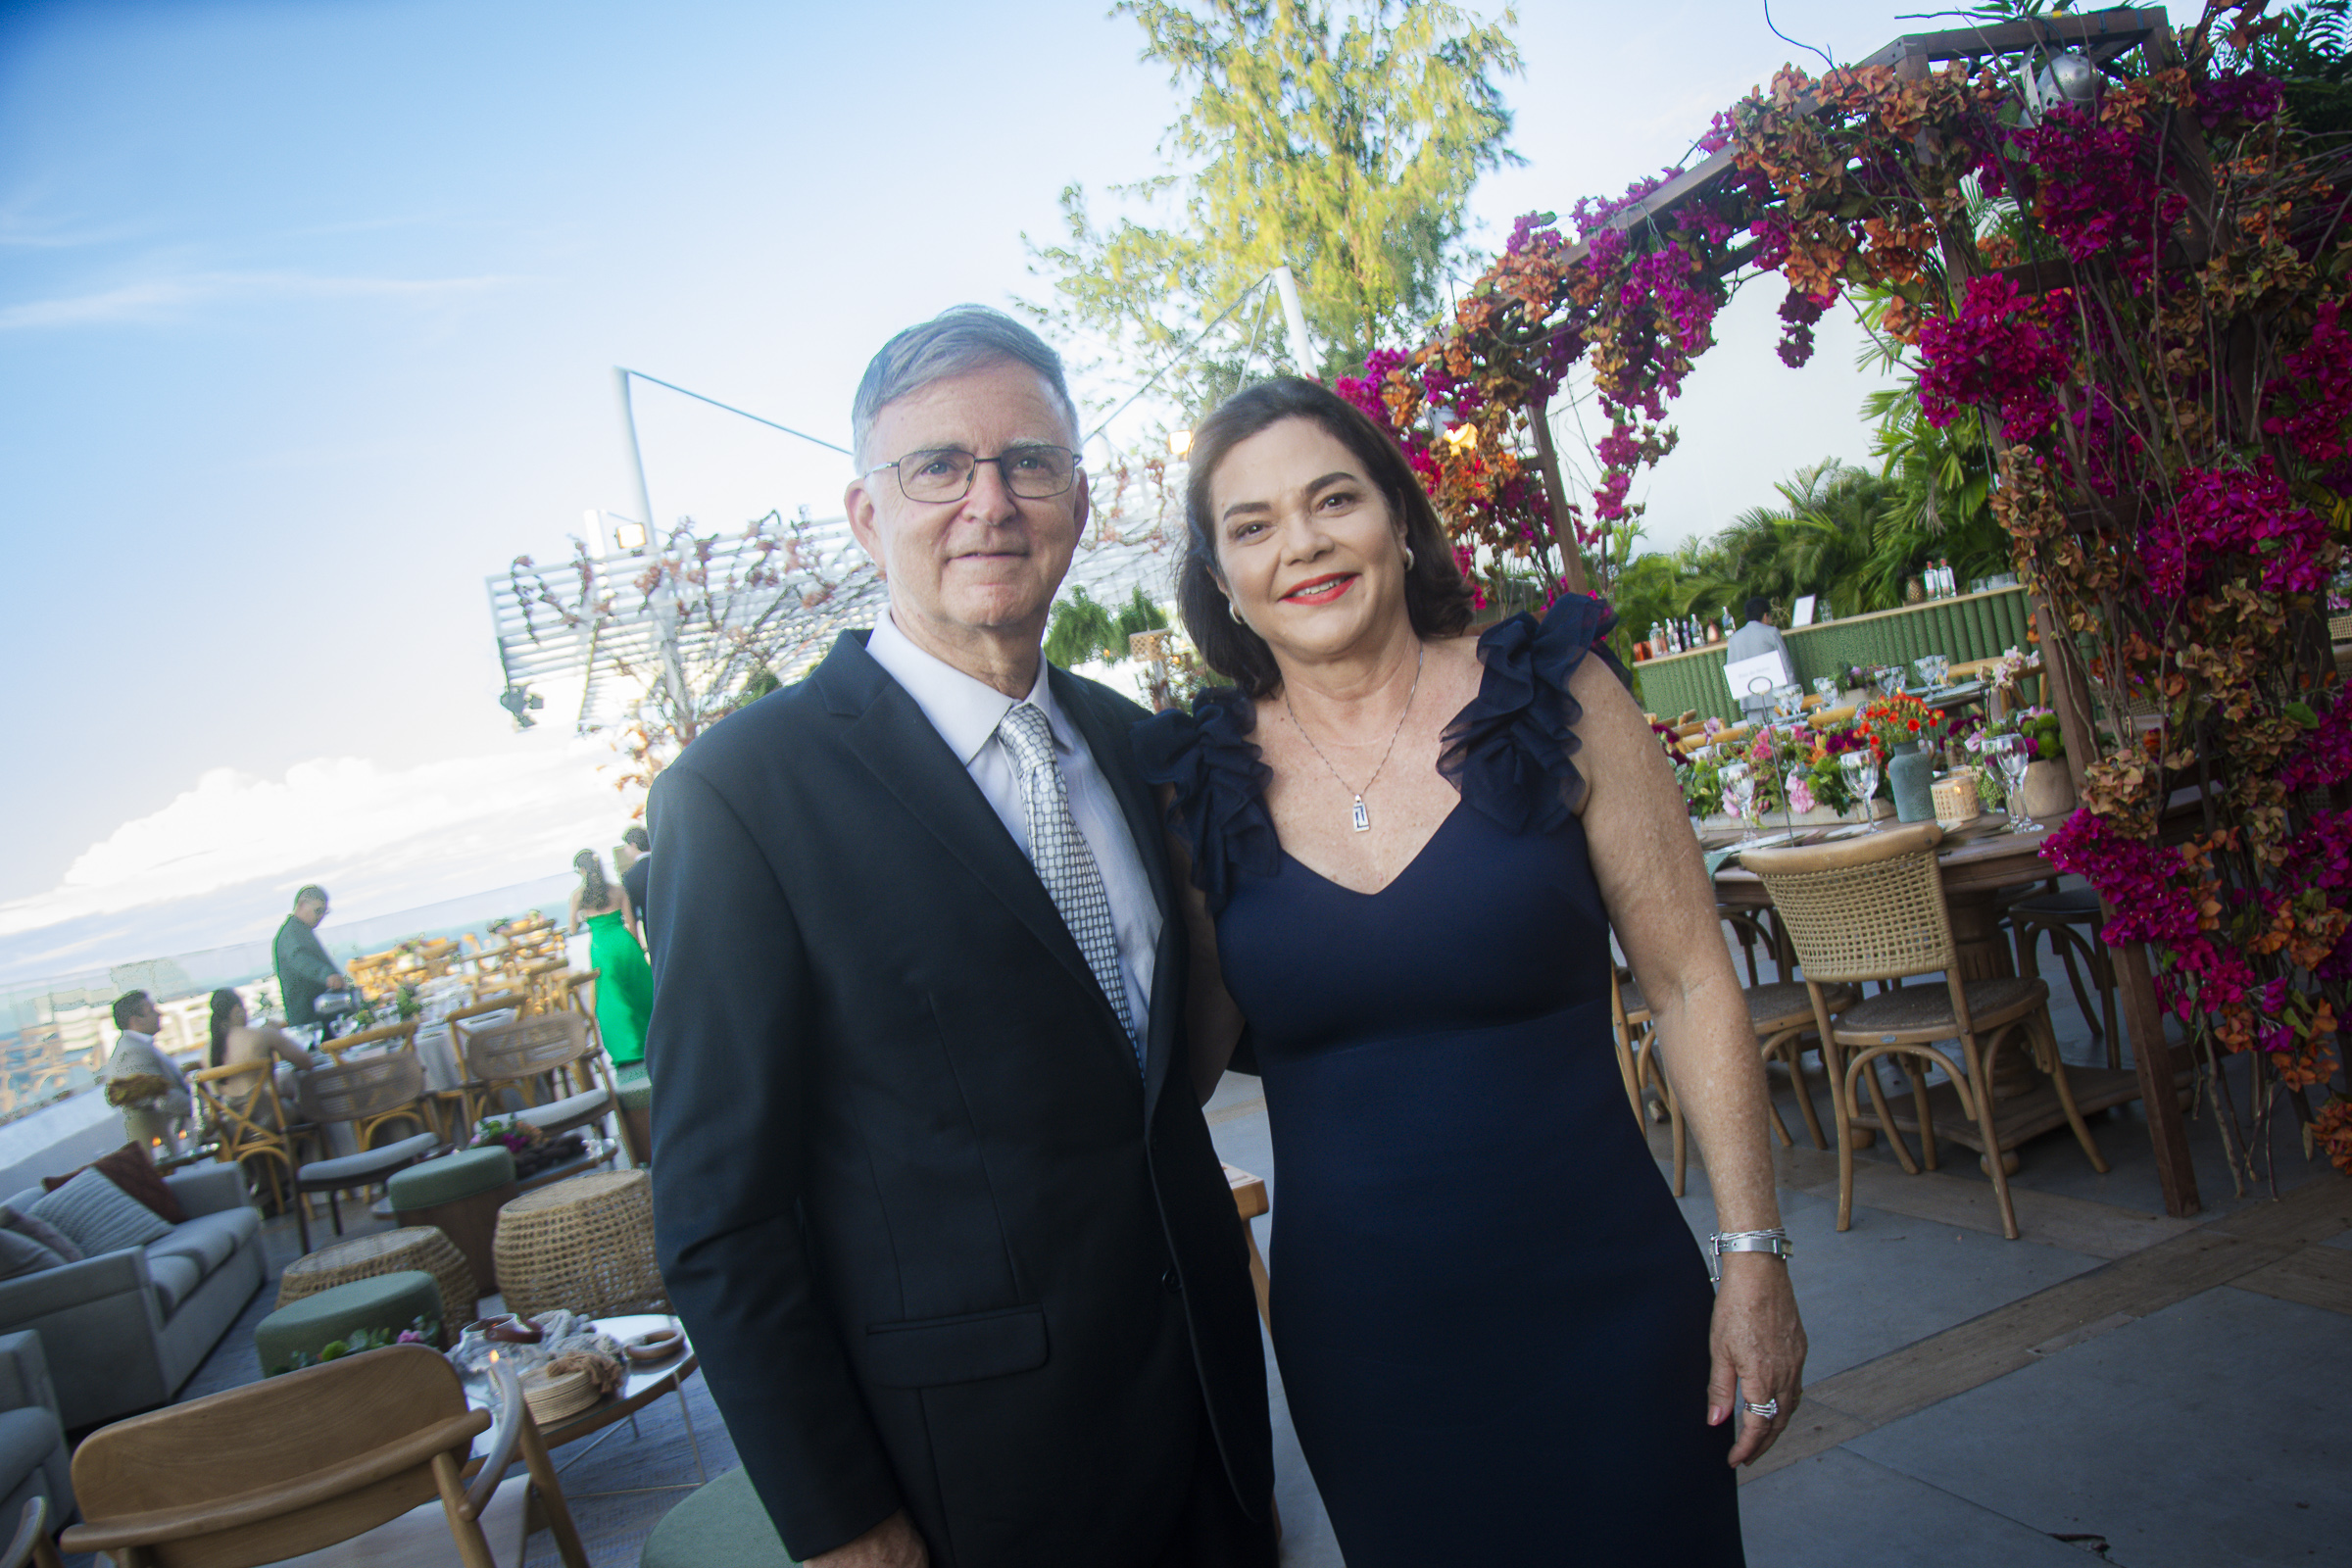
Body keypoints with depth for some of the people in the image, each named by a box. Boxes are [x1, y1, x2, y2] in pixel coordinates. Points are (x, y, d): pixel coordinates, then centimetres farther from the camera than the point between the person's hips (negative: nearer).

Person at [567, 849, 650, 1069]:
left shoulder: (578, 895, -4)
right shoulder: (617, 889, 0)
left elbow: (573, 930, 2)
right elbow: (631, 923, 3)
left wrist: (571, 920, 25)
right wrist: (638, 948, 14)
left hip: (601, 947, -1)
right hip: (624, 943, 1)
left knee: (614, 1000, 7)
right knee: (639, 993, 13)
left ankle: (628, 1051, 9)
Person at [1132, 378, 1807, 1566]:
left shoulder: (1553, 699, -7)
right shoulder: (1202, 784, -3)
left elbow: (1692, 987, -3)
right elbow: (1183, 1058, 6)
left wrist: (1754, 1258, -5)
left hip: (1600, 1310, -1)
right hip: (1354, 1342, 1)